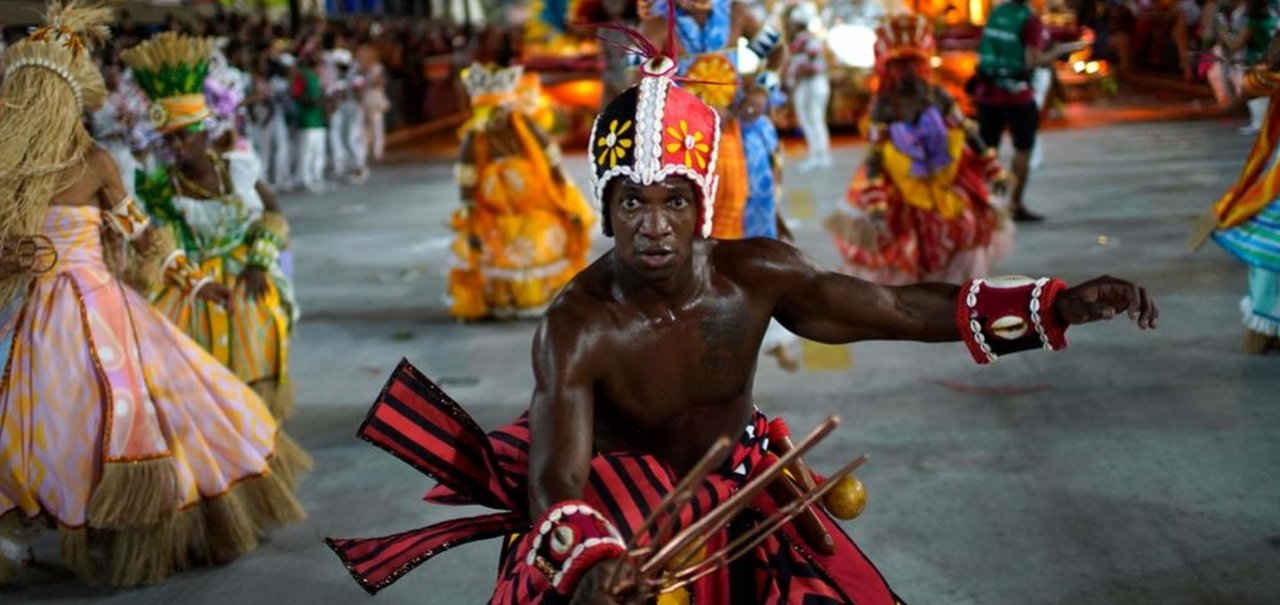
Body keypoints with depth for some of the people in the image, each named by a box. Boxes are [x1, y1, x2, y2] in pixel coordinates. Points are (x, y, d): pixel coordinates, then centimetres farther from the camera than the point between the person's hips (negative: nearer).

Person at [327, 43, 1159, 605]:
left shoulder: (755, 275, -18)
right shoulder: (578, 326, -28)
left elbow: (903, 308, -10)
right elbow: (556, 478, -36)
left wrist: (1056, 306, -18)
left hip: (743, 498, 4)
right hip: (621, 515, -3)